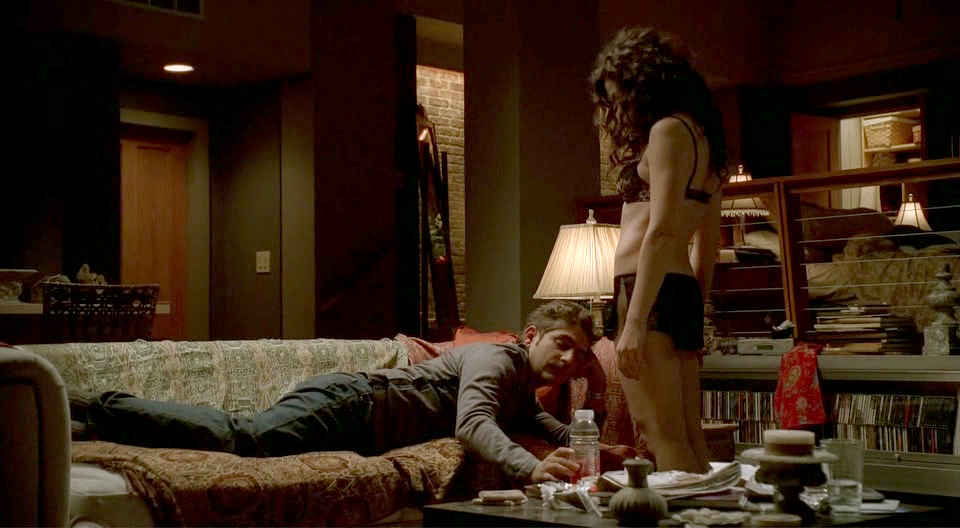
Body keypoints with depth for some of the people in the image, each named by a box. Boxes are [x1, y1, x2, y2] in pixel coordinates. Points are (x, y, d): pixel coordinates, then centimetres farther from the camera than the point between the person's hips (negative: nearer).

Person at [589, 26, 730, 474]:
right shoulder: (702, 135, 20)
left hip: (652, 290, -9)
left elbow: (661, 232, -17)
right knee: (689, 439, 7)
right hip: (685, 293, 9)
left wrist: (635, 320, -20)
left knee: (663, 435, -9)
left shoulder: (668, 131, -7)